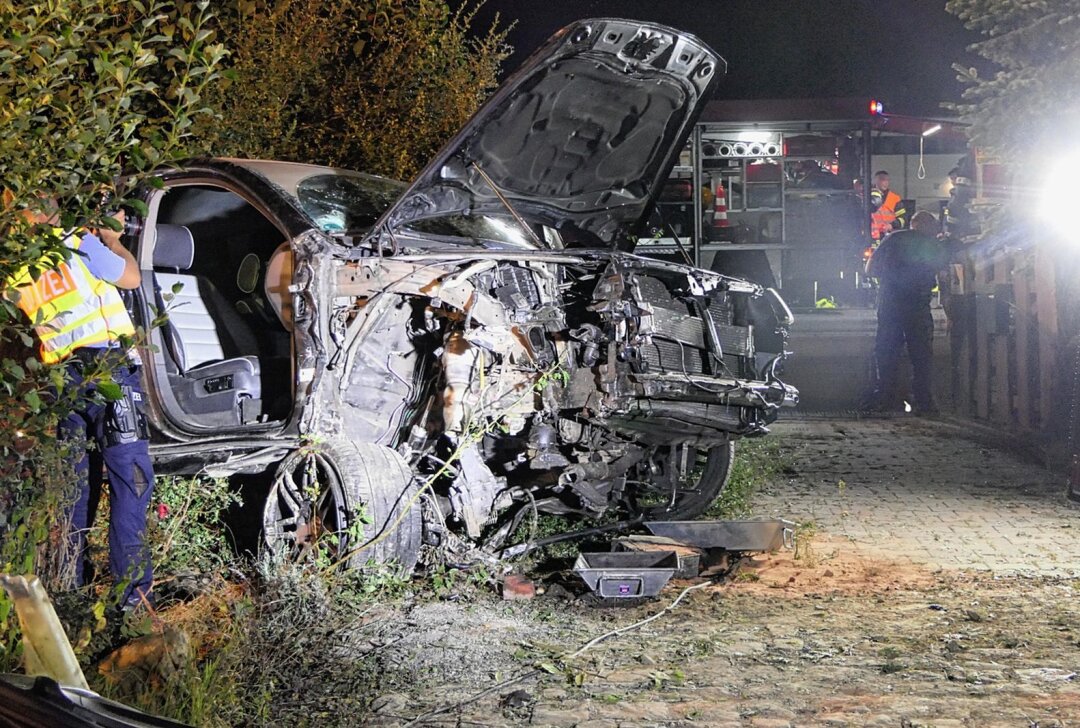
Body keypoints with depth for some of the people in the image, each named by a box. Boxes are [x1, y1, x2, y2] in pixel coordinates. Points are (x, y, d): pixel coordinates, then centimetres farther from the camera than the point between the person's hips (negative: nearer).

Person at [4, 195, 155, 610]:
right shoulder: (78, 244, -7)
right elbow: (132, 277, 1)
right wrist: (113, 240, 19)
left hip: (63, 379, 6)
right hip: (109, 369, -6)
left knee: (72, 480, 13)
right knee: (129, 474, -4)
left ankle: (69, 583, 16)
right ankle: (131, 583, -8)